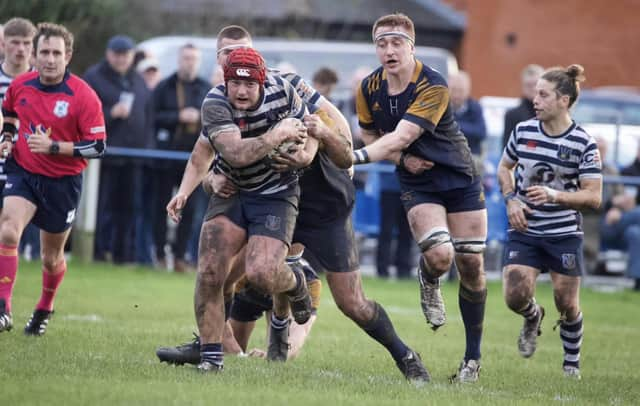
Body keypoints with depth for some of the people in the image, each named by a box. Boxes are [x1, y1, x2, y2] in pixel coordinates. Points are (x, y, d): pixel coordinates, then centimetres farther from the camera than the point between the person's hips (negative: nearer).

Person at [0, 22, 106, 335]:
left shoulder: (84, 96, -15)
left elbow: (97, 147, -15)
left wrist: (53, 147, -24)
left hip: (63, 182, -2)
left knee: (52, 256, 11)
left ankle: (45, 309, 40)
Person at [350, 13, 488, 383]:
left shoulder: (433, 86, -22)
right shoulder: (369, 89, -6)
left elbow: (401, 137, -31)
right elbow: (369, 133, 11)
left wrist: (354, 157, -43)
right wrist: (401, 159, -8)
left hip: (459, 176, -2)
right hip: (417, 183, 2)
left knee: (471, 265, -1)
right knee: (439, 255, -24)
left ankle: (473, 356, 13)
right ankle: (429, 283, 13)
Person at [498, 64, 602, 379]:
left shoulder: (583, 144, -11)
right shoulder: (523, 131, -1)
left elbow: (594, 197, -12)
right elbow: (504, 167, 17)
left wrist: (555, 196, -26)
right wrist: (511, 199, -1)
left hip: (564, 234, -2)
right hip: (524, 231, 2)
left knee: (567, 305, 4)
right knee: (515, 297, -13)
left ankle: (572, 362, 29)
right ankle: (533, 318, 24)